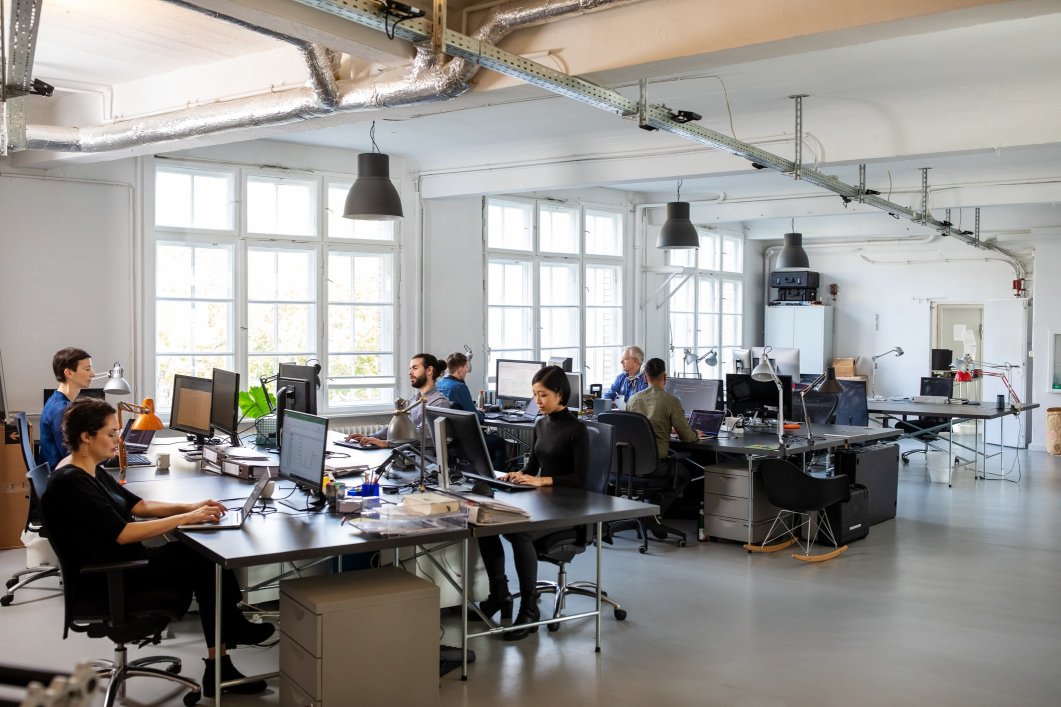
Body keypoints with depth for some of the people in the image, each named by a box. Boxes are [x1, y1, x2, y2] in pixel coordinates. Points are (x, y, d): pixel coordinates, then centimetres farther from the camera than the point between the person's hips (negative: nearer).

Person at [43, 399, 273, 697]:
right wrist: (186, 518, -23)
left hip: (118, 562, 9)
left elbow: (137, 504, 14)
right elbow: (123, 533, -27)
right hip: (102, 579, -9)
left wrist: (190, 507, 0)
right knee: (204, 563, -10)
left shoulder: (91, 470, 9)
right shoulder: (70, 482, -22)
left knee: (204, 556, -6)